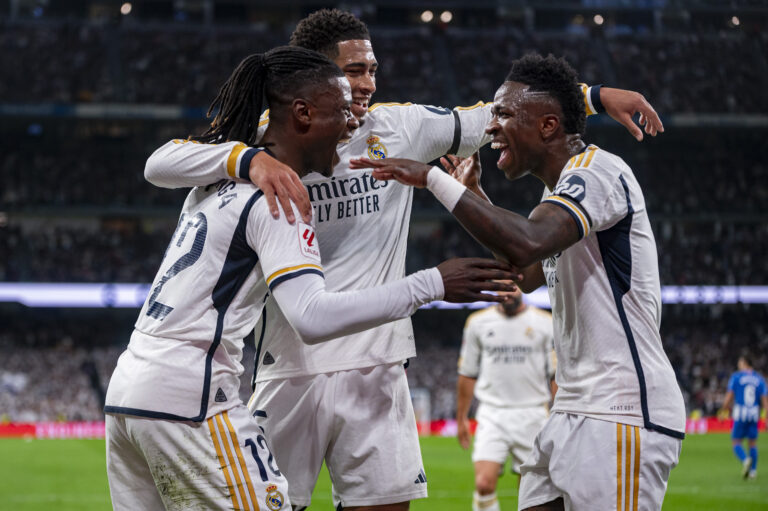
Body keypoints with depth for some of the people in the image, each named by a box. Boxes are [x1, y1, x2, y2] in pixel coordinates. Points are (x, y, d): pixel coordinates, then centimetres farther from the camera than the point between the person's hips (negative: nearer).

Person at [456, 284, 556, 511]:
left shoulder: (545, 323, 3)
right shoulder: (478, 322, 7)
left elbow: (556, 376, 4)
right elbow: (467, 374, 14)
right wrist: (461, 417, 14)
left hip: (532, 414, 0)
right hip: (492, 415, 0)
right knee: (484, 483, -16)